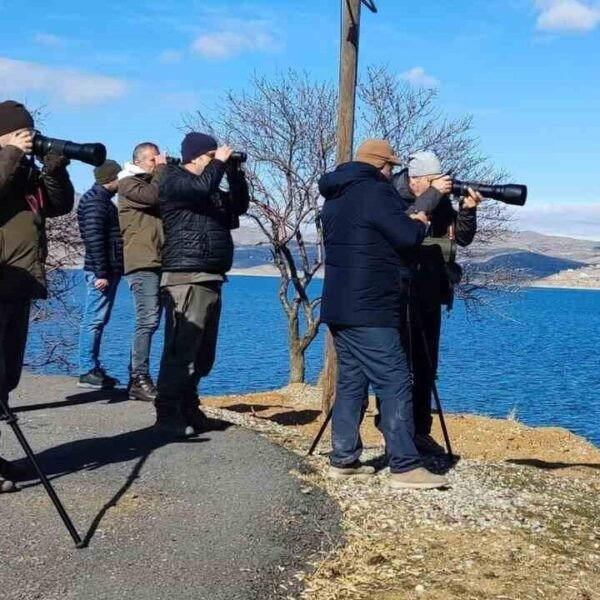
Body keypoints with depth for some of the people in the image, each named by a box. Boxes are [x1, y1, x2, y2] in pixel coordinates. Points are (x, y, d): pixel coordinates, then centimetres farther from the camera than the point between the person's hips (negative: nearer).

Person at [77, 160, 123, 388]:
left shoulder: (103, 199, 20)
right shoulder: (95, 201, -11)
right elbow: (94, 239, -19)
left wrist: (110, 272, 16)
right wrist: (101, 273, -23)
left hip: (109, 270, 10)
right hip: (102, 271, -10)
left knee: (98, 320, 11)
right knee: (94, 320, -8)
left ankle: (93, 369, 16)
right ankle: (88, 371, -5)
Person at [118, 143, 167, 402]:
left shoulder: (152, 183, 25)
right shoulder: (128, 183, 0)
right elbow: (152, 197, -18)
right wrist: (161, 170, -6)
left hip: (157, 261, 9)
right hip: (142, 262, -9)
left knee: (149, 320, 10)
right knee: (148, 320, -14)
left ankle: (138, 377, 16)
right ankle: (139, 380, -12)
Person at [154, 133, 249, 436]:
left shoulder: (213, 190, 24)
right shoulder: (174, 179, -3)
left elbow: (240, 205, 25)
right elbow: (203, 187, -22)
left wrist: (233, 170, 15)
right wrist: (219, 162, -6)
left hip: (210, 280, 9)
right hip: (187, 279, -9)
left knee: (203, 353, 12)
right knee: (181, 349, -13)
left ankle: (187, 408, 21)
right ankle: (168, 415, -10)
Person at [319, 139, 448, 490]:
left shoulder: (336, 196, 17)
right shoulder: (375, 191, -13)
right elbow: (408, 238, -17)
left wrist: (407, 220, 14)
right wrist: (420, 223, 4)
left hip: (341, 307, 10)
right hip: (369, 311, -10)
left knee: (352, 382, 12)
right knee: (395, 384, -8)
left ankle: (344, 460, 13)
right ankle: (406, 467, -10)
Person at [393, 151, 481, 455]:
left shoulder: (440, 202, 9)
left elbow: (462, 238, 7)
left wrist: (467, 211, -11)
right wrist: (433, 195, -27)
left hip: (429, 298, 7)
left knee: (426, 368, 11)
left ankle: (420, 432, 21)